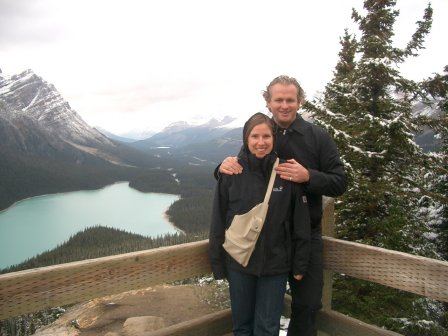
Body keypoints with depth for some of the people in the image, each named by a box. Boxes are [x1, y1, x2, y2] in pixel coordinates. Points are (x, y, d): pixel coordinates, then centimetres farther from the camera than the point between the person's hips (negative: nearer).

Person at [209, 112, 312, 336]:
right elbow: (218, 221, -3)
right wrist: (217, 263, 0)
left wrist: (300, 265, 1)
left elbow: (301, 225, -3)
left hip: (276, 265, -1)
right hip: (239, 262, 1)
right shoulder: (231, 173, -9)